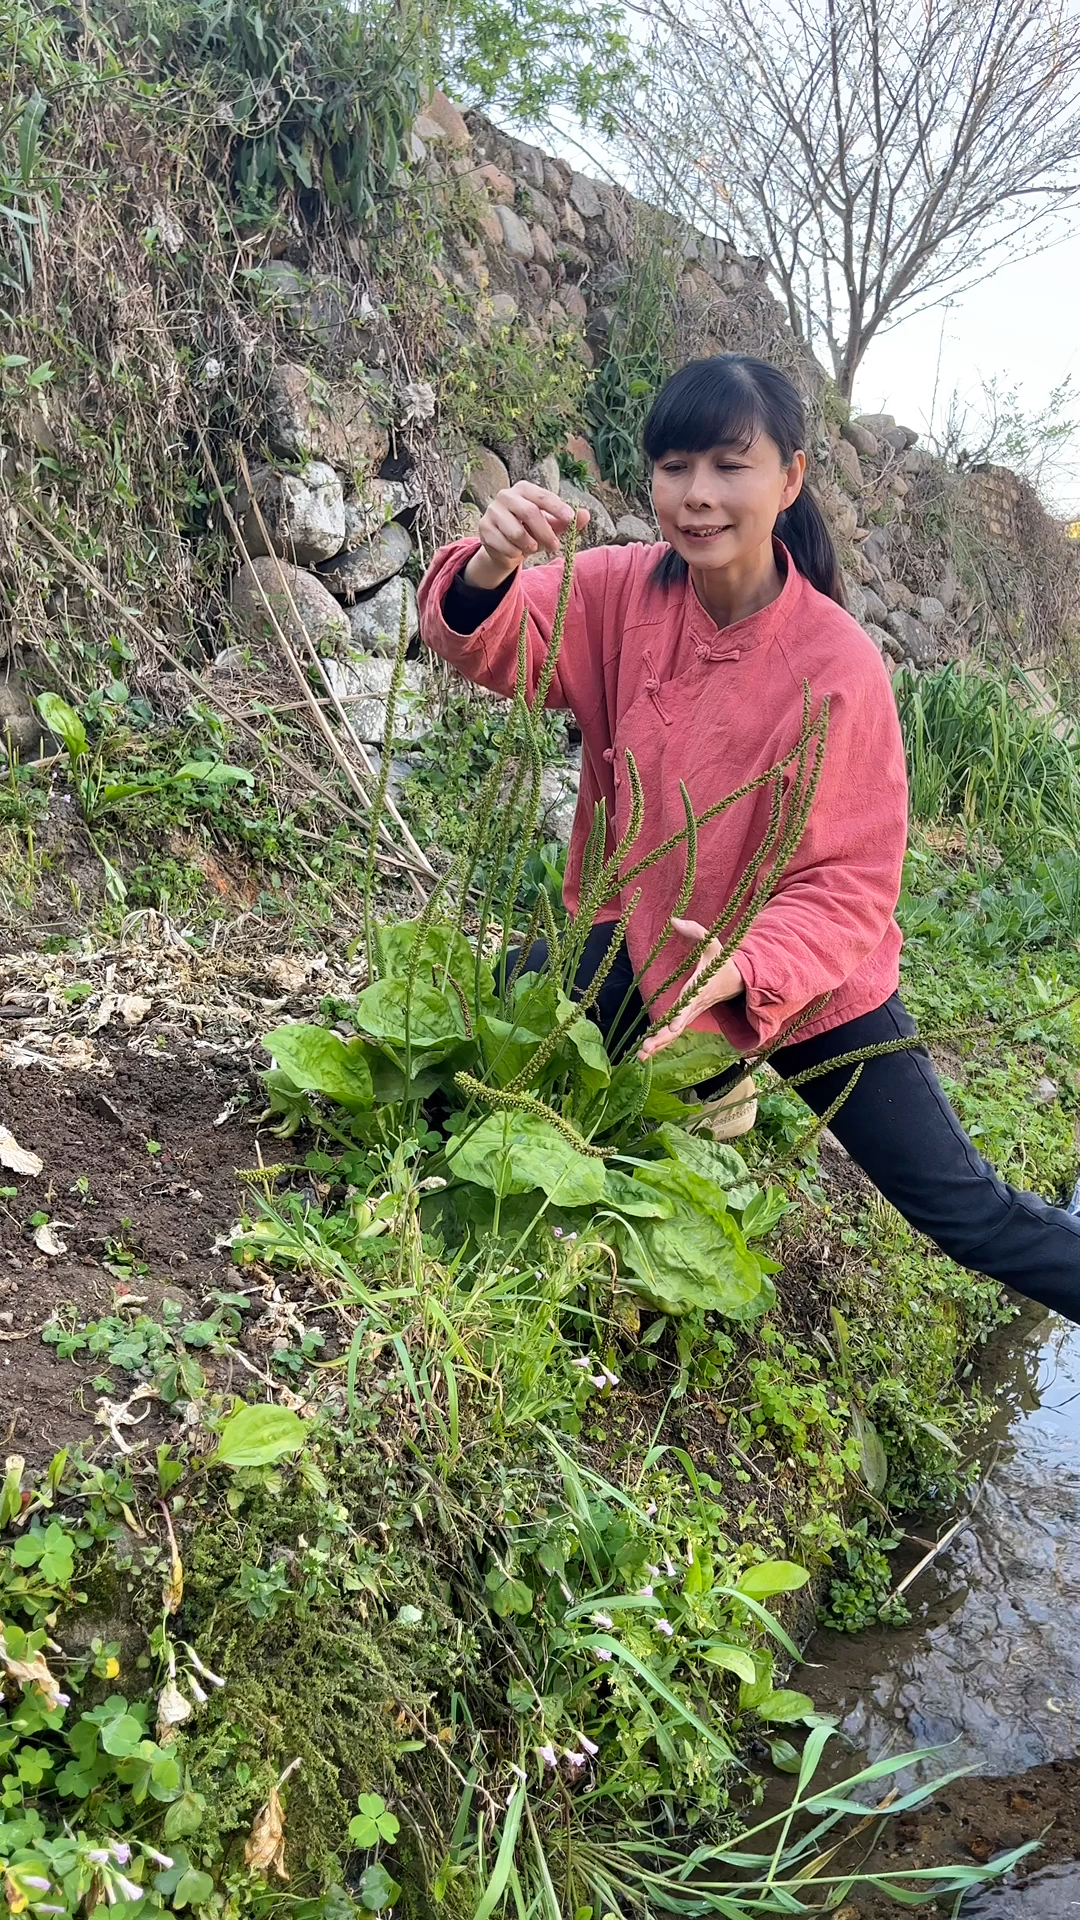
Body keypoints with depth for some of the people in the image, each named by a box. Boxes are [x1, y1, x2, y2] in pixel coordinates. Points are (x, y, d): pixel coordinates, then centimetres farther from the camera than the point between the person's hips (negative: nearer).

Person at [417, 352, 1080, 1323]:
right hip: (644, 937, 4)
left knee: (963, 1207, 0)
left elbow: (851, 884, -22)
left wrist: (744, 971, -42)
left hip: (809, 985, -3)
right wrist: (489, 567, -48)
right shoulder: (628, 590, -13)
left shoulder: (840, 667, -25)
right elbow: (489, 641, -24)